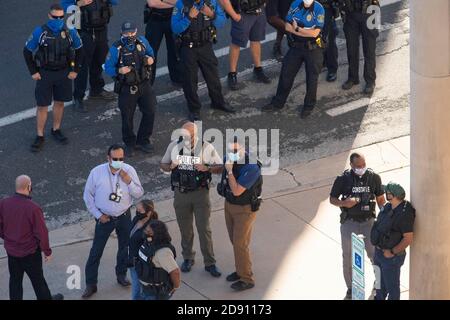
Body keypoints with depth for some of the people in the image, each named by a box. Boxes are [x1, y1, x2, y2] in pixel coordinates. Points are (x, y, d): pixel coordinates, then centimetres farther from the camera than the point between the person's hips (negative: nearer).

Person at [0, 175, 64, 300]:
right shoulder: (33, 208, -27)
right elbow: (41, 232, -19)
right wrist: (47, 251, -4)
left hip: (11, 251, 4)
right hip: (30, 252, -4)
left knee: (15, 279, 18)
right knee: (37, 278, 17)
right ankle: (45, 298, 38)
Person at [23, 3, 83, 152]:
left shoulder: (70, 32, -9)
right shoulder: (40, 32, -15)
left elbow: (79, 50, 6)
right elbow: (27, 51, -4)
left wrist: (75, 70, 2)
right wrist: (33, 72, -6)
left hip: (64, 73, 2)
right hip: (44, 73, -2)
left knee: (59, 103, 15)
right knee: (42, 106, 2)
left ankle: (56, 130, 33)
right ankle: (40, 137, 12)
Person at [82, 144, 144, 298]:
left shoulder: (129, 171, -11)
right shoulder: (97, 172, -16)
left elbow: (139, 194, -8)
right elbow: (88, 196, -5)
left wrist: (128, 181, -24)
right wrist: (98, 215, -7)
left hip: (124, 217, 2)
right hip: (105, 218, -2)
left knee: (125, 247, 18)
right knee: (96, 251, 0)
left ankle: (121, 274, 40)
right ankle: (91, 284, 9)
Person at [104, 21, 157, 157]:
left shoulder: (142, 41, -3)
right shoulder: (116, 49, -14)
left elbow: (150, 52, 17)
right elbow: (108, 67, -9)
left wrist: (151, 59, -6)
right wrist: (119, 71, -27)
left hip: (144, 85, 4)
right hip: (127, 88, -4)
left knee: (150, 112, 8)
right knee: (127, 117, 5)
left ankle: (142, 141, 27)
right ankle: (129, 144, 25)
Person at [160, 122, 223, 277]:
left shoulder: (206, 148, -10)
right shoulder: (174, 146, -2)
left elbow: (220, 167, -5)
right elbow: (163, 164, 9)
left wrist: (206, 168, -25)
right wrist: (170, 167, -14)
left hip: (200, 193, -3)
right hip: (180, 193, 3)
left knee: (204, 228, -2)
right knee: (185, 228, 14)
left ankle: (210, 263, 8)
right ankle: (188, 258, 32)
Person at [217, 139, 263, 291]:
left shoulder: (251, 167, -30)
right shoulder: (230, 159, -8)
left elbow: (237, 191, -31)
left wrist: (229, 171, -31)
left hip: (245, 209, -7)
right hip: (229, 205, 7)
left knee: (240, 244, -3)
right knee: (235, 241, 17)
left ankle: (247, 279, 9)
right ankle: (240, 270, 33)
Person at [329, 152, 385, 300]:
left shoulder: (374, 177, -5)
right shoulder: (343, 179, -9)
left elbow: (380, 199, 5)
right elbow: (332, 199, 0)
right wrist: (344, 203, -20)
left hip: (369, 221, 0)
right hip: (349, 222, 0)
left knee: (374, 253, 2)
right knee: (348, 257, 8)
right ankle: (350, 288, 25)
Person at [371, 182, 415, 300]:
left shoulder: (404, 214, -27)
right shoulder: (388, 207, 0)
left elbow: (408, 239, -25)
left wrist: (392, 252, -21)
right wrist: (378, 248, 11)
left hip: (391, 257, -9)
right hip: (379, 251, 9)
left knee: (391, 285, 9)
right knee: (380, 281, 28)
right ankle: (379, 298, 48)